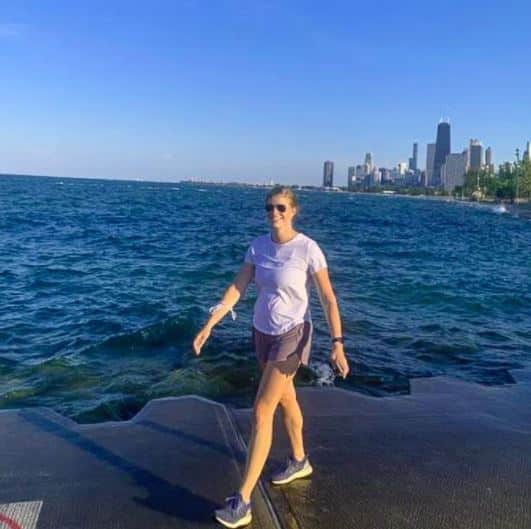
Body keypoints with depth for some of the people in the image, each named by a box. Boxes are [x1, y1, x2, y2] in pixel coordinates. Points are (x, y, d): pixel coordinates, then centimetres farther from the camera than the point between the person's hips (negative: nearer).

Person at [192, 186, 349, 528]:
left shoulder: (308, 249, -18)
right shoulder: (258, 246, -1)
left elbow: (328, 298, -15)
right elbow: (236, 289, -1)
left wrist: (337, 343, -21)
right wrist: (209, 326, -9)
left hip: (292, 335, -6)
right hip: (263, 332, 7)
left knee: (261, 412, -10)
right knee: (286, 399, 23)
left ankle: (242, 501, -2)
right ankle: (299, 461, 47)